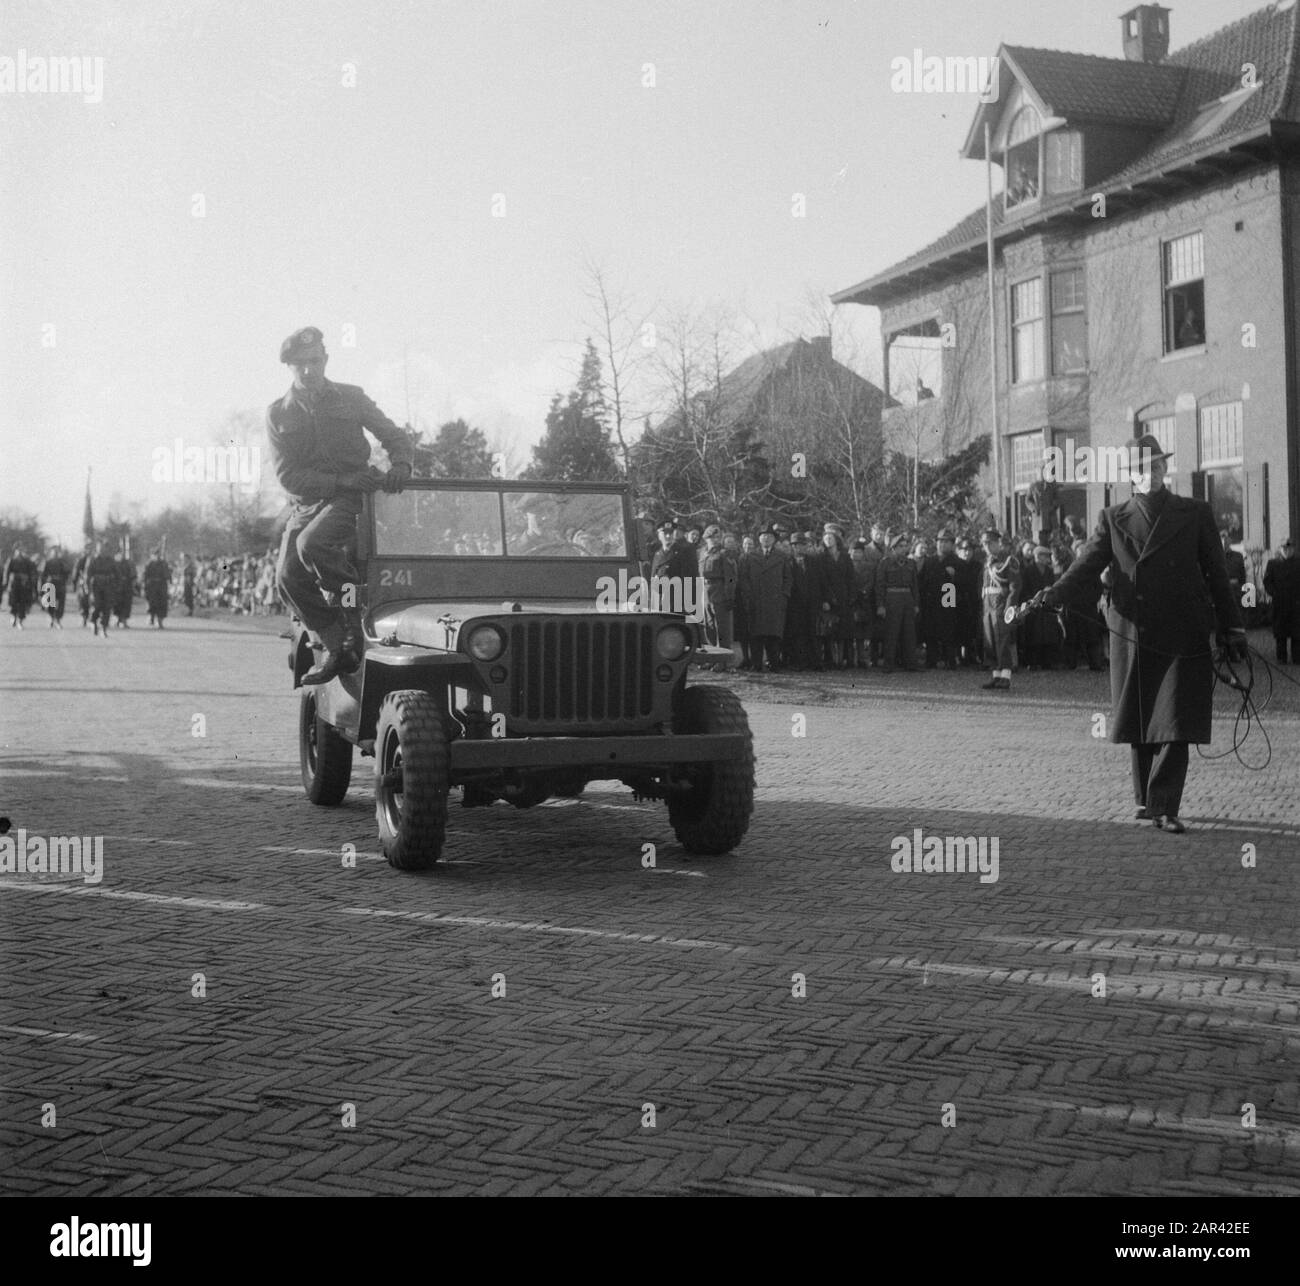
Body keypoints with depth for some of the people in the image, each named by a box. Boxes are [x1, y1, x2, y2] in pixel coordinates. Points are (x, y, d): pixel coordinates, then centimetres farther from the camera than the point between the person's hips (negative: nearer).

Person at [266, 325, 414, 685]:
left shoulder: (351, 398, 8)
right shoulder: (278, 414, 7)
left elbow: (395, 436, 12)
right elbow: (286, 475, -3)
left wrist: (400, 466, -12)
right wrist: (341, 481, -16)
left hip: (350, 499, -3)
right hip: (306, 504, 3)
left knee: (312, 543, -32)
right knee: (288, 577, -16)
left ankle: (357, 619, -17)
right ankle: (336, 648, -5)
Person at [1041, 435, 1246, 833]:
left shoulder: (1195, 513, 7)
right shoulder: (1113, 519, 9)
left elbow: (1217, 574, 8)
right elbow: (1086, 568, -2)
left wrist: (1232, 628, 7)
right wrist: (1052, 595, -21)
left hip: (1182, 639, -1)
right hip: (1132, 636, 1)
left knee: (1175, 726, -6)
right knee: (1138, 725, 7)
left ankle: (1164, 808, -2)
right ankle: (1145, 800, 22)